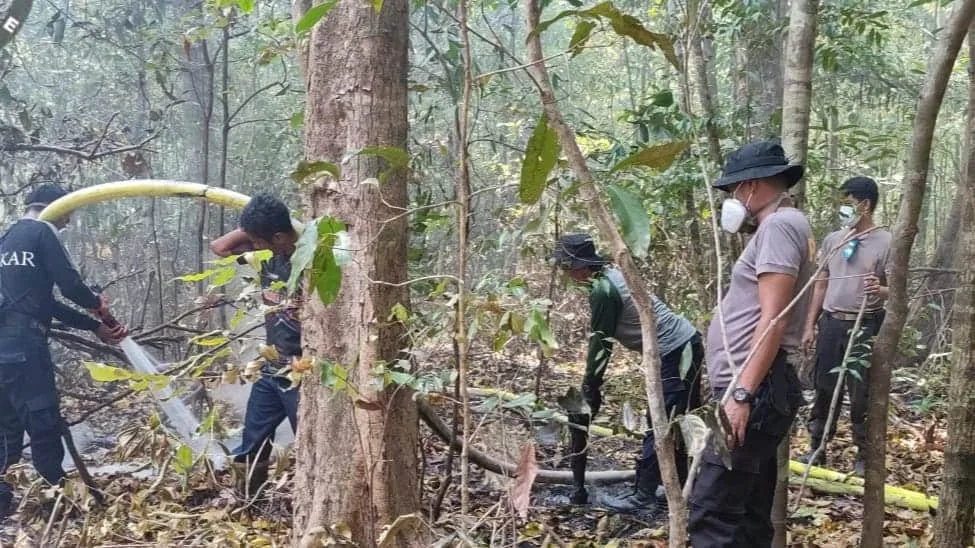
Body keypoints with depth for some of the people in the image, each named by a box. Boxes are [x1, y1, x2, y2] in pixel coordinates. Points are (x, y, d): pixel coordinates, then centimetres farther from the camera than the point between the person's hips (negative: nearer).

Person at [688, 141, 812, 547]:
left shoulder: (779, 225, -10)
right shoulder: (778, 227, 22)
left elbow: (773, 319, -20)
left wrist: (742, 393, -24)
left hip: (756, 392, -11)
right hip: (754, 391, 11)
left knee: (711, 514, -13)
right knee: (749, 514, 13)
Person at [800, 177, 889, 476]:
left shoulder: (886, 242, -6)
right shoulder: (833, 240, 9)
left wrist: (880, 290, -30)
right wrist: (810, 326, 11)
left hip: (864, 327, -4)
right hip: (831, 323, 5)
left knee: (861, 394, 2)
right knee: (824, 388, 11)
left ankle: (864, 454, 17)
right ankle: (816, 448, 22)